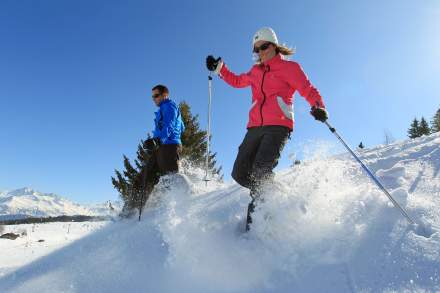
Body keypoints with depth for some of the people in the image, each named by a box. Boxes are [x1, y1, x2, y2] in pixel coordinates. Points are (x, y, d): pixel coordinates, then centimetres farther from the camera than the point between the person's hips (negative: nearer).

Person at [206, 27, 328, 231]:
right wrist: (219, 69, 28)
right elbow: (236, 81, 40)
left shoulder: (290, 67, 9)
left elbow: (309, 90, 2)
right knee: (240, 174, -3)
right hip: (255, 128, 6)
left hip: (278, 126, -6)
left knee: (260, 171, -25)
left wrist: (318, 107, -18)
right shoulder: (256, 72, 24)